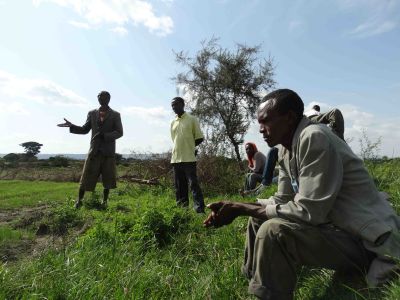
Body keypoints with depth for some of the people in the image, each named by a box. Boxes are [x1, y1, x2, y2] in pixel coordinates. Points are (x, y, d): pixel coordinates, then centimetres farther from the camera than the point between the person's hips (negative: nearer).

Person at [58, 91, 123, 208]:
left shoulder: (115, 115, 3)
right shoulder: (92, 113, 13)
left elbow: (119, 132, -6)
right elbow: (85, 130, 18)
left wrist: (104, 135, -19)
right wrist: (72, 126, 2)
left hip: (108, 151, -2)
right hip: (94, 150, 2)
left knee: (107, 178, 4)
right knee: (86, 177, 1)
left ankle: (104, 201, 18)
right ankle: (79, 200, 14)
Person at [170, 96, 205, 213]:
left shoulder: (192, 119, 0)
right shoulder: (173, 123, 15)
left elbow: (199, 138, 1)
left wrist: (189, 146, 2)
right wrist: (183, 147, 9)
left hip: (188, 158, -6)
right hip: (176, 158, 6)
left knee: (193, 184, -9)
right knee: (179, 186, 10)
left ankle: (200, 209, -7)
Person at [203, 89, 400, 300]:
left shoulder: (315, 138, -24)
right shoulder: (286, 150, 3)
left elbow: (309, 211, -28)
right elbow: (283, 200, 7)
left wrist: (241, 209, -21)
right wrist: (238, 207, -7)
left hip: (366, 241, -9)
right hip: (332, 223, 9)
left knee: (273, 231, -28)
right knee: (257, 220, 8)